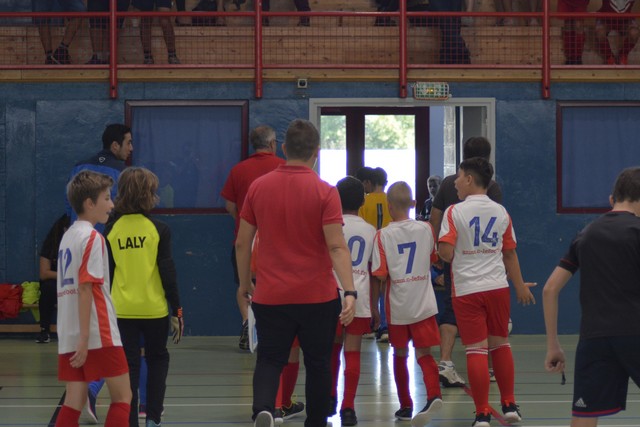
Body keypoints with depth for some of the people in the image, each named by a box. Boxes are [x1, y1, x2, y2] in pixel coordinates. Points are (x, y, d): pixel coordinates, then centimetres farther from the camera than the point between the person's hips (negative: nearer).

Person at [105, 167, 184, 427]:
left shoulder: (111, 230, 0)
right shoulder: (158, 229, -6)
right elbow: (168, 272, -6)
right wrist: (176, 310, 0)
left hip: (122, 310, 1)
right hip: (154, 309, -1)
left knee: (129, 366, 8)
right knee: (157, 359, 17)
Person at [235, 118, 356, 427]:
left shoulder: (259, 187, 0)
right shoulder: (324, 192, -9)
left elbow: (242, 243, 5)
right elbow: (337, 246, -16)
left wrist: (245, 284, 17)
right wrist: (350, 292, -17)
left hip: (270, 296, 2)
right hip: (317, 297, -2)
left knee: (269, 360, 8)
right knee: (317, 364, 14)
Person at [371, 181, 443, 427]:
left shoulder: (383, 235, -10)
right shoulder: (426, 229, -1)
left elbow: (380, 274, -13)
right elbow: (434, 258, 16)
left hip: (397, 305, -1)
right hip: (424, 304, 1)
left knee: (400, 354, 14)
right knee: (424, 353, 0)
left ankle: (406, 406, 20)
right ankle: (433, 395, -25)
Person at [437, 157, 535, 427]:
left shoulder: (454, 212, -8)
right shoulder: (501, 212, 5)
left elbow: (446, 253, -15)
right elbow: (510, 253, 12)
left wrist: (438, 249, 9)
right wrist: (520, 285, 24)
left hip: (467, 290, -4)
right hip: (498, 287, 4)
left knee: (476, 350, -1)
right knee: (501, 344, 17)